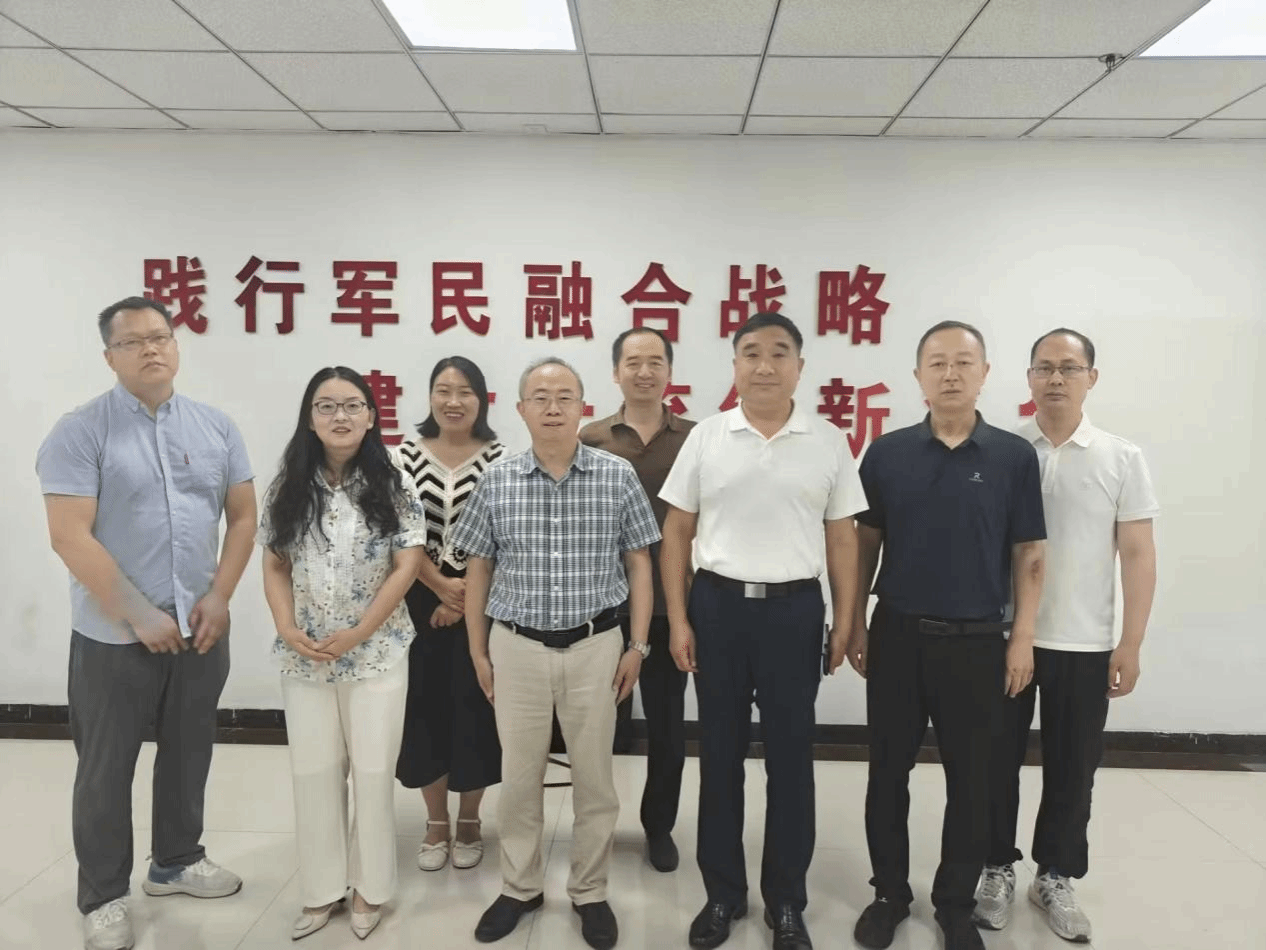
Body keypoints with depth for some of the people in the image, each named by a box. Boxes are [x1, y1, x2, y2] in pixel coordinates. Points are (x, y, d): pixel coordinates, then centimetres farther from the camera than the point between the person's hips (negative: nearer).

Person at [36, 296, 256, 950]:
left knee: (188, 753, 18)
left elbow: (243, 515, 7)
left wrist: (219, 597, -4)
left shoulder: (216, 427, 4)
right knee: (106, 768, 9)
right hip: (113, 635, -4)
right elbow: (70, 537, -15)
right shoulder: (80, 432, -9)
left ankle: (176, 860, 38)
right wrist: (141, 616, -15)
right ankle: (103, 897, 26)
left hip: (200, 628, 4)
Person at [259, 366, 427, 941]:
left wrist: (358, 633, -14)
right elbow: (275, 566, 5)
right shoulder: (288, 488, 2)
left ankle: (368, 885, 26)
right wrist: (287, 628, -10)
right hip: (303, 658, 3)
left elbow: (407, 565, -9)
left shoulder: (390, 486, -6)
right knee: (313, 773, 13)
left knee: (372, 772, 7)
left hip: (376, 653, -2)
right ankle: (321, 889, 30)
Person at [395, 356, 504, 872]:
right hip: (420, 599, 2)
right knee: (425, 705, 7)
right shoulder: (408, 454, 1)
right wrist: (441, 586, -13)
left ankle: (468, 822, 24)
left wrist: (464, 598, -11)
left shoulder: (499, 457, -3)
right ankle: (435, 822, 25)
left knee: (474, 706, 5)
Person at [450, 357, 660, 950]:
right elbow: (477, 571, 5)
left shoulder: (618, 477, -5)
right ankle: (519, 887, 34)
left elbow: (638, 564, 1)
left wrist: (637, 644, -2)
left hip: (595, 646, -1)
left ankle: (590, 893, 31)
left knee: (594, 777, 11)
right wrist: (478, 653, 6)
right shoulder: (496, 482, -2)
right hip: (517, 647, 1)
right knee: (518, 776, 14)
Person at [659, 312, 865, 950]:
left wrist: (844, 625, 3)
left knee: (790, 757, 10)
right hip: (718, 605, 1)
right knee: (720, 753, 11)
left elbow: (842, 539, 5)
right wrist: (678, 619, -2)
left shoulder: (828, 443, 1)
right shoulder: (705, 438, 1)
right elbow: (677, 532, 3)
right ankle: (723, 892, 29)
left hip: (795, 609, 0)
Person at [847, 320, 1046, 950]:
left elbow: (1027, 554, 1)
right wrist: (855, 623, 2)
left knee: (969, 778, 11)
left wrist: (1023, 637, -4)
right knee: (888, 771, 10)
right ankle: (890, 892, 28)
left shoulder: (1014, 456, -1)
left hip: (977, 640, 0)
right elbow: (865, 543, 5)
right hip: (898, 634, 1)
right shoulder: (887, 453, 0)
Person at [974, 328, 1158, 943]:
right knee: (998, 763, 9)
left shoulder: (1122, 459, 1)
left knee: (1072, 770, 11)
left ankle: (1056, 877, 29)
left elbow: (1138, 555, 0)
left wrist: (1131, 644, -4)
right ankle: (998, 870, 27)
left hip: (1084, 644, 1)